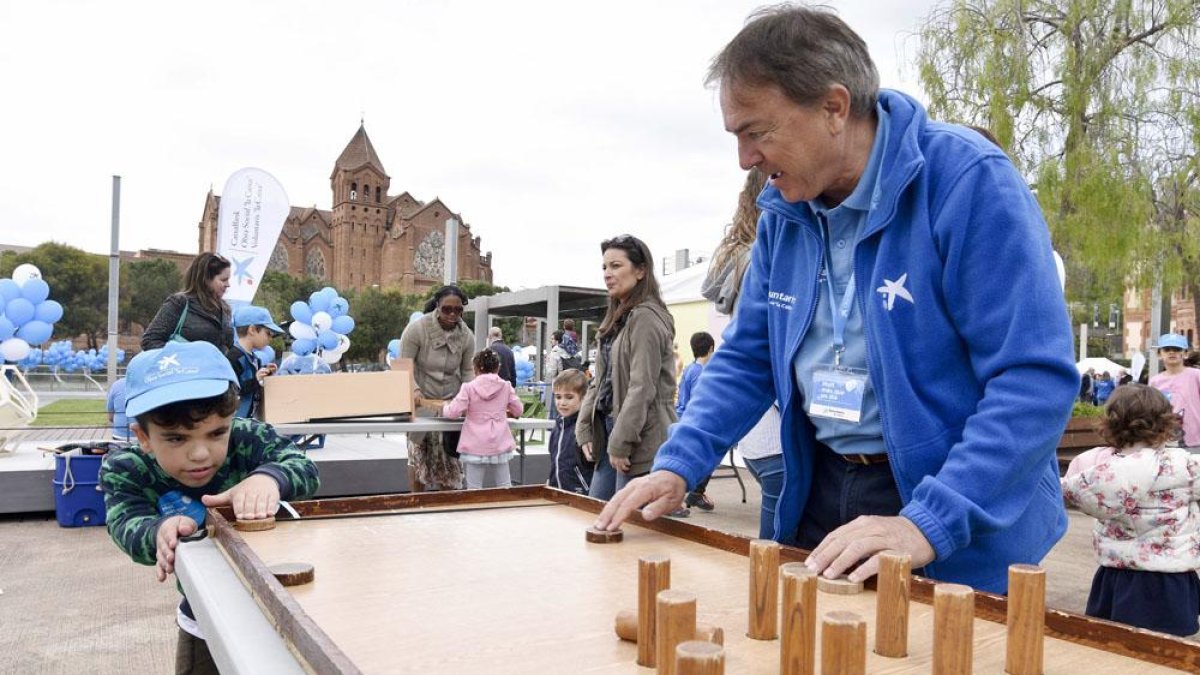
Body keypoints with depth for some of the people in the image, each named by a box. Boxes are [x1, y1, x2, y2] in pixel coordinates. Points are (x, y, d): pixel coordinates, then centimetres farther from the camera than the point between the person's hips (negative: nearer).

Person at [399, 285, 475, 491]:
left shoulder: (467, 336, -4)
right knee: (418, 454, 5)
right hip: (421, 402, -2)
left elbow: (467, 370, 5)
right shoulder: (417, 329, -15)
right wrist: (414, 391, -28)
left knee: (449, 457, 5)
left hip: (452, 403, 3)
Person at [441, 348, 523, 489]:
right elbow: (518, 410, 11)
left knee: (474, 489, 2)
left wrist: (445, 406, 12)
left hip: (475, 447, -2)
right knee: (505, 487, 11)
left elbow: (453, 411, -9)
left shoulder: (469, 388, -6)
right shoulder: (506, 386, 2)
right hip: (500, 446, 3)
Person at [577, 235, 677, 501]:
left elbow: (642, 388, -20)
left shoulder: (645, 318, -14)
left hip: (643, 443, -9)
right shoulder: (617, 318, 16)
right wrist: (585, 429, 9)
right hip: (608, 432, 9)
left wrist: (620, 443, -18)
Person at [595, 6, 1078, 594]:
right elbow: (747, 358, 8)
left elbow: (1036, 377, -24)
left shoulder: (968, 181, -19)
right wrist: (678, 464, -5)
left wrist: (930, 524, -31)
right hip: (820, 492, 6)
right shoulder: (785, 211, 1)